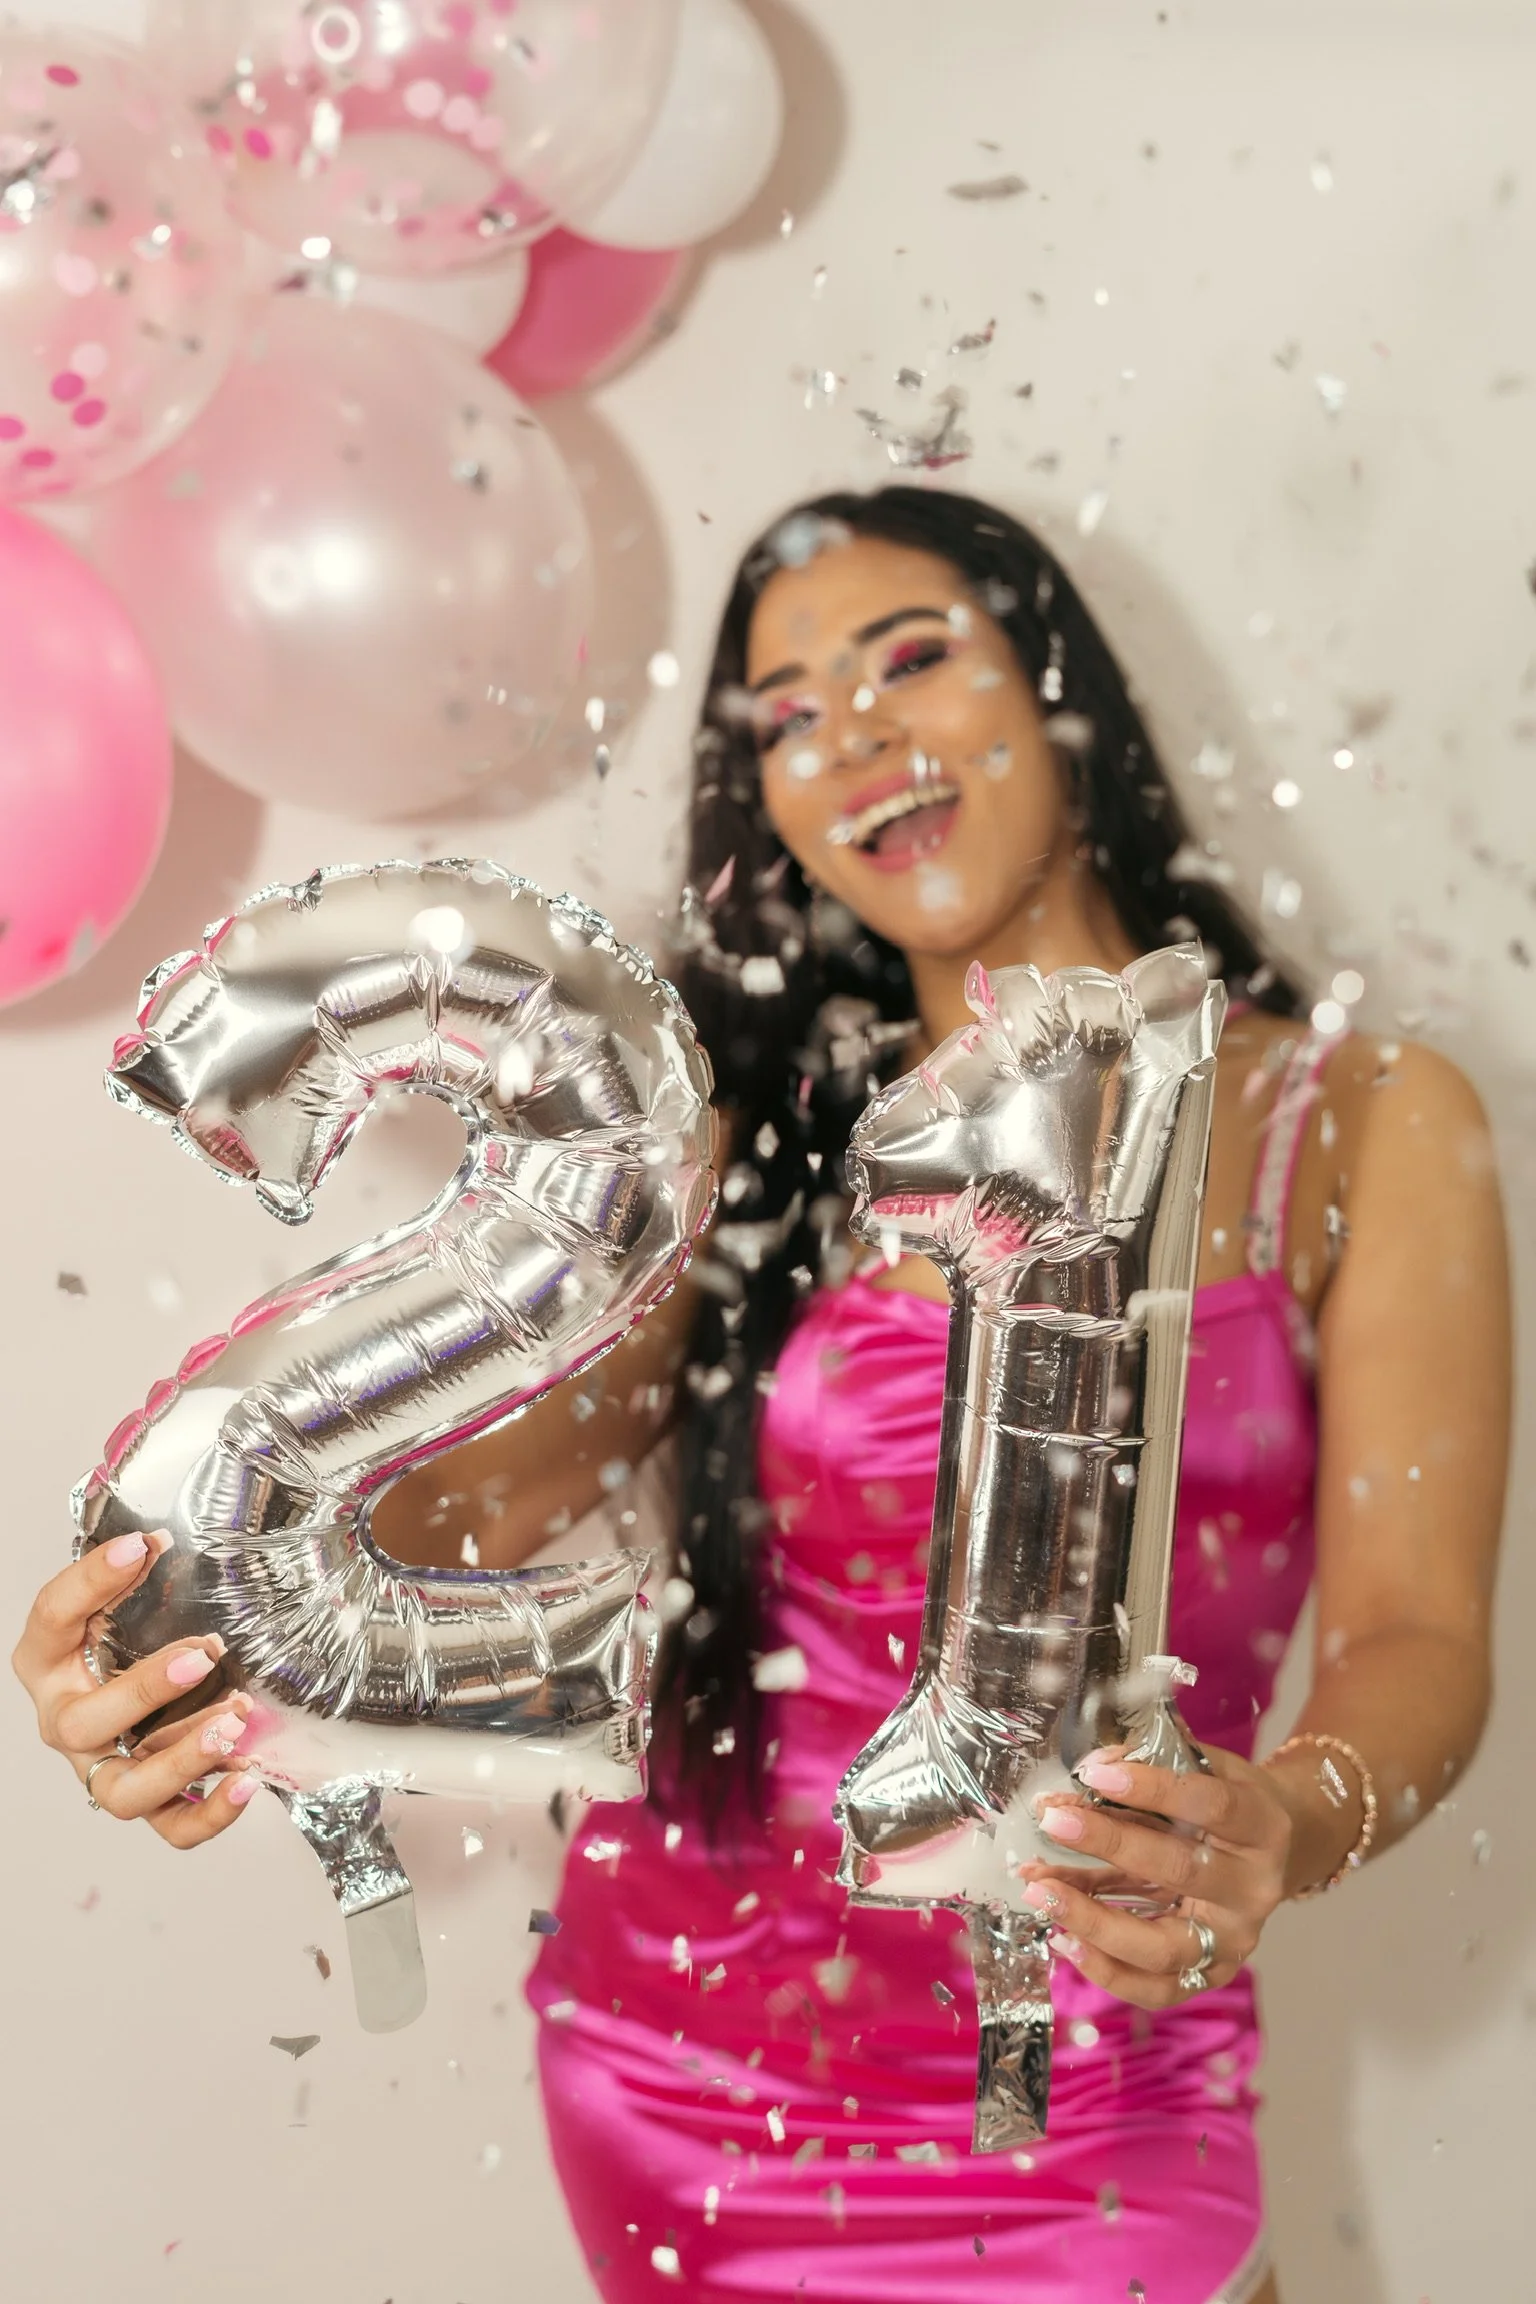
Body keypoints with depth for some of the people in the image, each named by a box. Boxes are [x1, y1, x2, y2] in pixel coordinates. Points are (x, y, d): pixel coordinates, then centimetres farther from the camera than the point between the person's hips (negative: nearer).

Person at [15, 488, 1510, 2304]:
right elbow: (485, 1478, -7)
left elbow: (1417, 1638, -10)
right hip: (667, 2051, 3)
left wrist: (1288, 1824, -33)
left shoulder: (1363, 1129, -3)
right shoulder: (765, 1143, 5)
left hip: (1073, 2113, -2)